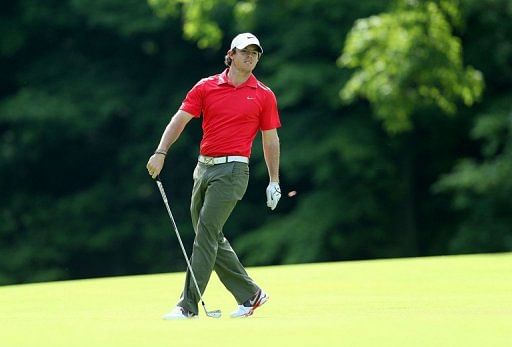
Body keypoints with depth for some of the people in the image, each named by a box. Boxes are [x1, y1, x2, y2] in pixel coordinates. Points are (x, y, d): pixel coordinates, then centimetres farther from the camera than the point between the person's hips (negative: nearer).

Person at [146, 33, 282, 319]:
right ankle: (250, 294, 22)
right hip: (204, 167, 5)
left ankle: (189, 305, -12)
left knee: (206, 234, -13)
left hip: (232, 169, -5)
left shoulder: (264, 95, 4)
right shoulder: (206, 87, 7)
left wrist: (274, 182, 8)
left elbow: (271, 139, 9)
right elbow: (180, 119, 0)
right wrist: (161, 152, -14)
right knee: (211, 237, 9)